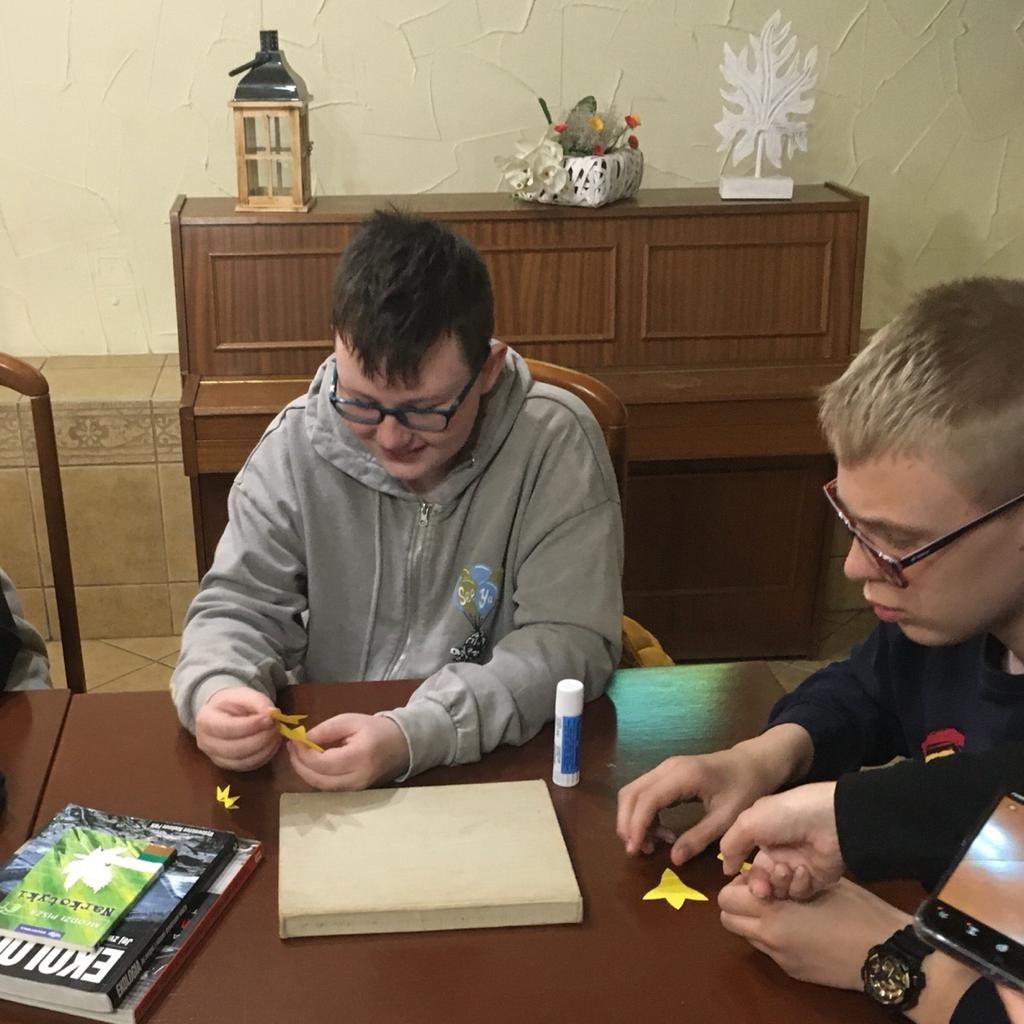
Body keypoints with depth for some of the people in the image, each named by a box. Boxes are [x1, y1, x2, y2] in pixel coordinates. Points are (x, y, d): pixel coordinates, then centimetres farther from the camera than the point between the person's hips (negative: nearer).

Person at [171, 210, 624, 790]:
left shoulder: (555, 443, -14)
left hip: (509, 767, -2)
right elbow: (240, 605, 1)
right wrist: (217, 692, -21)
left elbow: (571, 641, -16)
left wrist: (413, 736, -28)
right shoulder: (299, 444, -5)